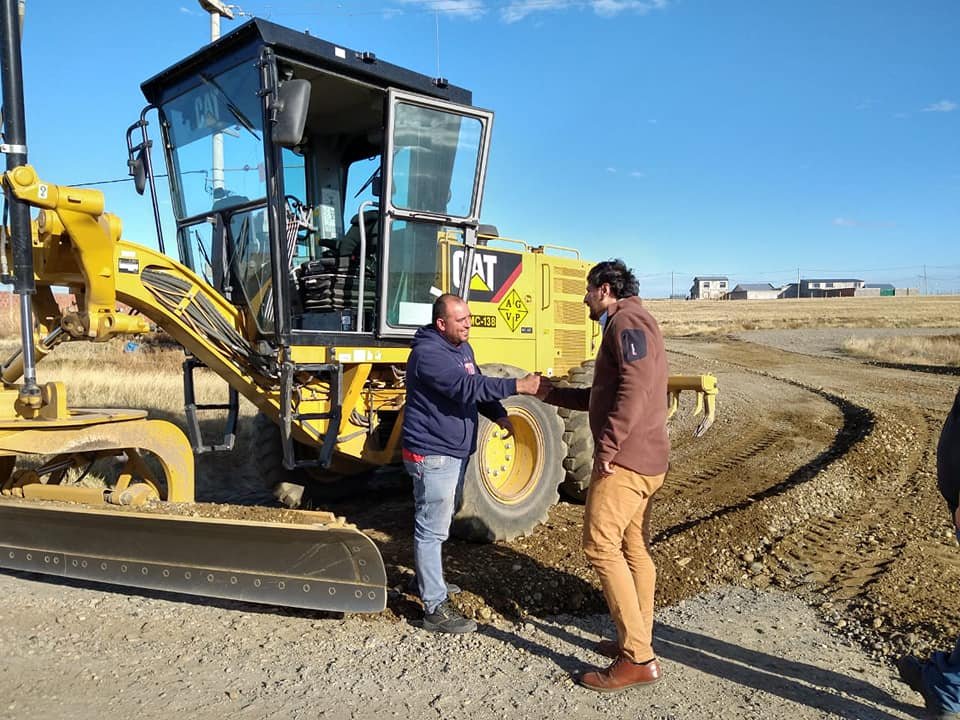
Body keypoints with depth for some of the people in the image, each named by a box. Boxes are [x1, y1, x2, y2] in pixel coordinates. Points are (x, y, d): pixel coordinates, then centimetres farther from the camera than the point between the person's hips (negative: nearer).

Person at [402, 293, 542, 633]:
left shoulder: (462, 348, 10)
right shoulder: (428, 353, -21)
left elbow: (477, 385, 18)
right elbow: (466, 387, -31)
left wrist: (499, 415, 2)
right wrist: (517, 386, -32)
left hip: (456, 451, 10)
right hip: (432, 454, -10)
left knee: (440, 523, 23)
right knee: (432, 529, -4)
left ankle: (428, 579, 40)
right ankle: (435, 608, 4)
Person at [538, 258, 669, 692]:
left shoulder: (627, 322, -10)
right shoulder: (629, 326, 23)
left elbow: (636, 388, -26)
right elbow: (602, 396, 25)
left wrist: (607, 445, -24)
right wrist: (550, 394, 24)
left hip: (626, 458, -11)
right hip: (644, 459, 11)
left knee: (601, 546, -9)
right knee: (634, 548, 14)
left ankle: (637, 659, -5)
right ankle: (637, 641, 25)